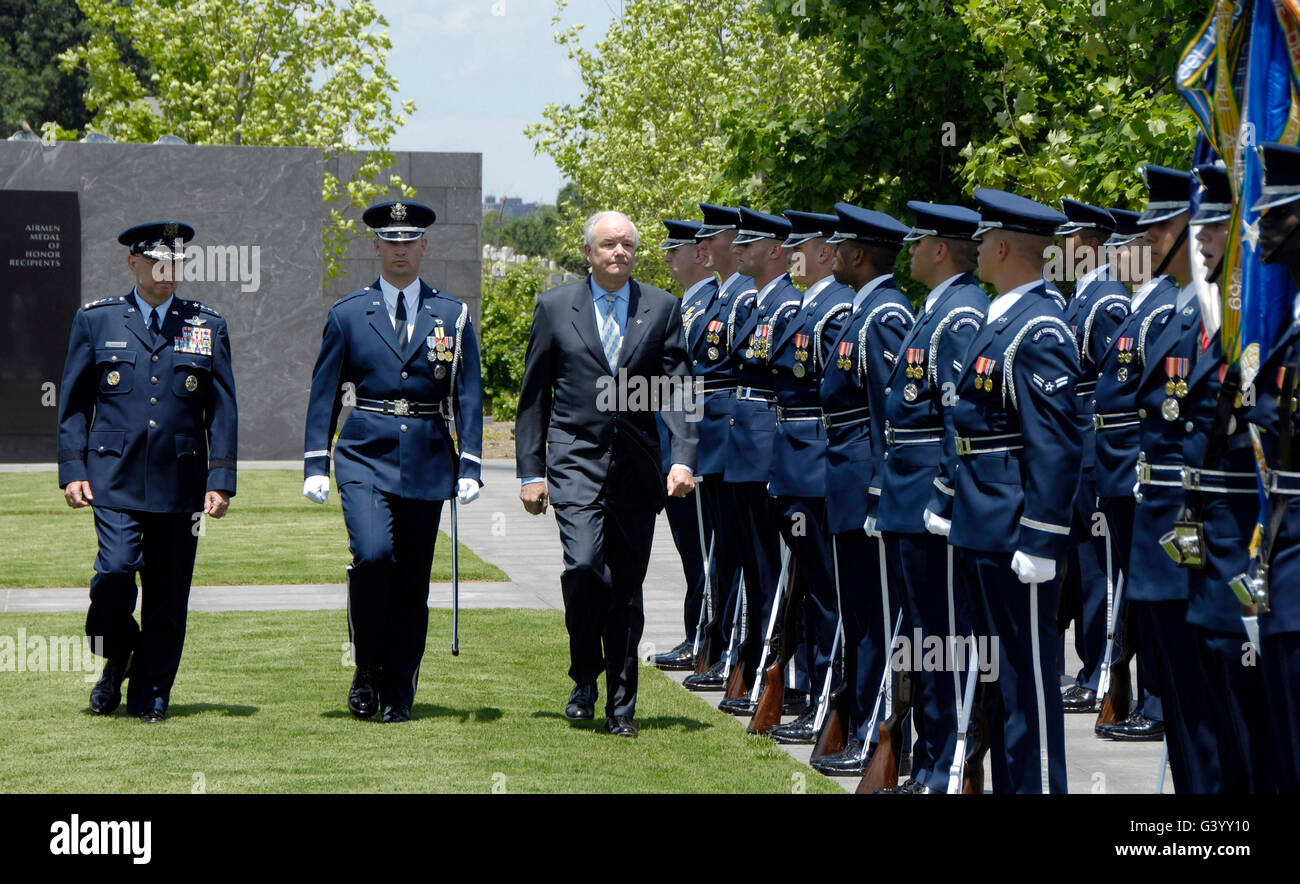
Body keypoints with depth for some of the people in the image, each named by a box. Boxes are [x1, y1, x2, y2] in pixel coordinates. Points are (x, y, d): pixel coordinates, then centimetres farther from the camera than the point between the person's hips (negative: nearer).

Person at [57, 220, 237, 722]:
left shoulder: (208, 327, 9)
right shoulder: (96, 321, 7)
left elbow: (222, 411, 7)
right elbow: (74, 402, 9)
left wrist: (221, 480, -1)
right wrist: (72, 469, 0)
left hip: (180, 482, 1)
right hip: (115, 476, -1)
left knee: (168, 595, 2)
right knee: (116, 570, -18)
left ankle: (150, 695, 16)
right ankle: (115, 663, 9)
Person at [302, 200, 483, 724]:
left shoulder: (451, 316, 8)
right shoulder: (347, 315, 6)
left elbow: (468, 397, 7)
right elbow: (323, 394, 7)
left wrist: (469, 468, -1)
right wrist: (315, 465, 0)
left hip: (426, 465, 1)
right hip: (364, 459, -1)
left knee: (413, 581, 3)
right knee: (372, 554, -21)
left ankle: (398, 692, 14)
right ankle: (367, 670, -3)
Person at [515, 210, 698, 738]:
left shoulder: (662, 308, 7)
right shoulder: (555, 307, 6)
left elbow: (679, 390, 3)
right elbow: (534, 397, 8)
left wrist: (683, 458, -11)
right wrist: (530, 472, 3)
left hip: (636, 468, 2)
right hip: (576, 461, -2)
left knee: (627, 588, 5)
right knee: (584, 565, -21)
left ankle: (620, 706, 16)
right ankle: (585, 677, 0)